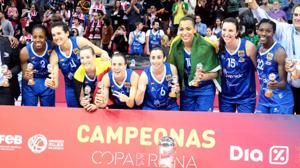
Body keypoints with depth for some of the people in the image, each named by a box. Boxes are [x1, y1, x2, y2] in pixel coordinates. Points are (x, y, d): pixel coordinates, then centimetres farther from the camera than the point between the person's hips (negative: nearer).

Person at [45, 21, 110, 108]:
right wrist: (51, 83, -42)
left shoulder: (79, 41, -20)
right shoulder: (55, 55, -16)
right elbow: (55, 83, -18)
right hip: (71, 88, 1)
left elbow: (102, 53, -12)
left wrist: (104, 55, -36)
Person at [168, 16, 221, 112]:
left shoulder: (206, 46, -21)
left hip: (205, 90, -4)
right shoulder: (176, 45, -10)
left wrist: (204, 76, -31)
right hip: (186, 90, 4)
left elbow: (215, 72, -13)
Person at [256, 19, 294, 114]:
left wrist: (276, 85, -36)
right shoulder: (258, 49, 4)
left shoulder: (279, 52, -17)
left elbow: (284, 82, -16)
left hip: (280, 100, -7)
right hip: (263, 99, 7)